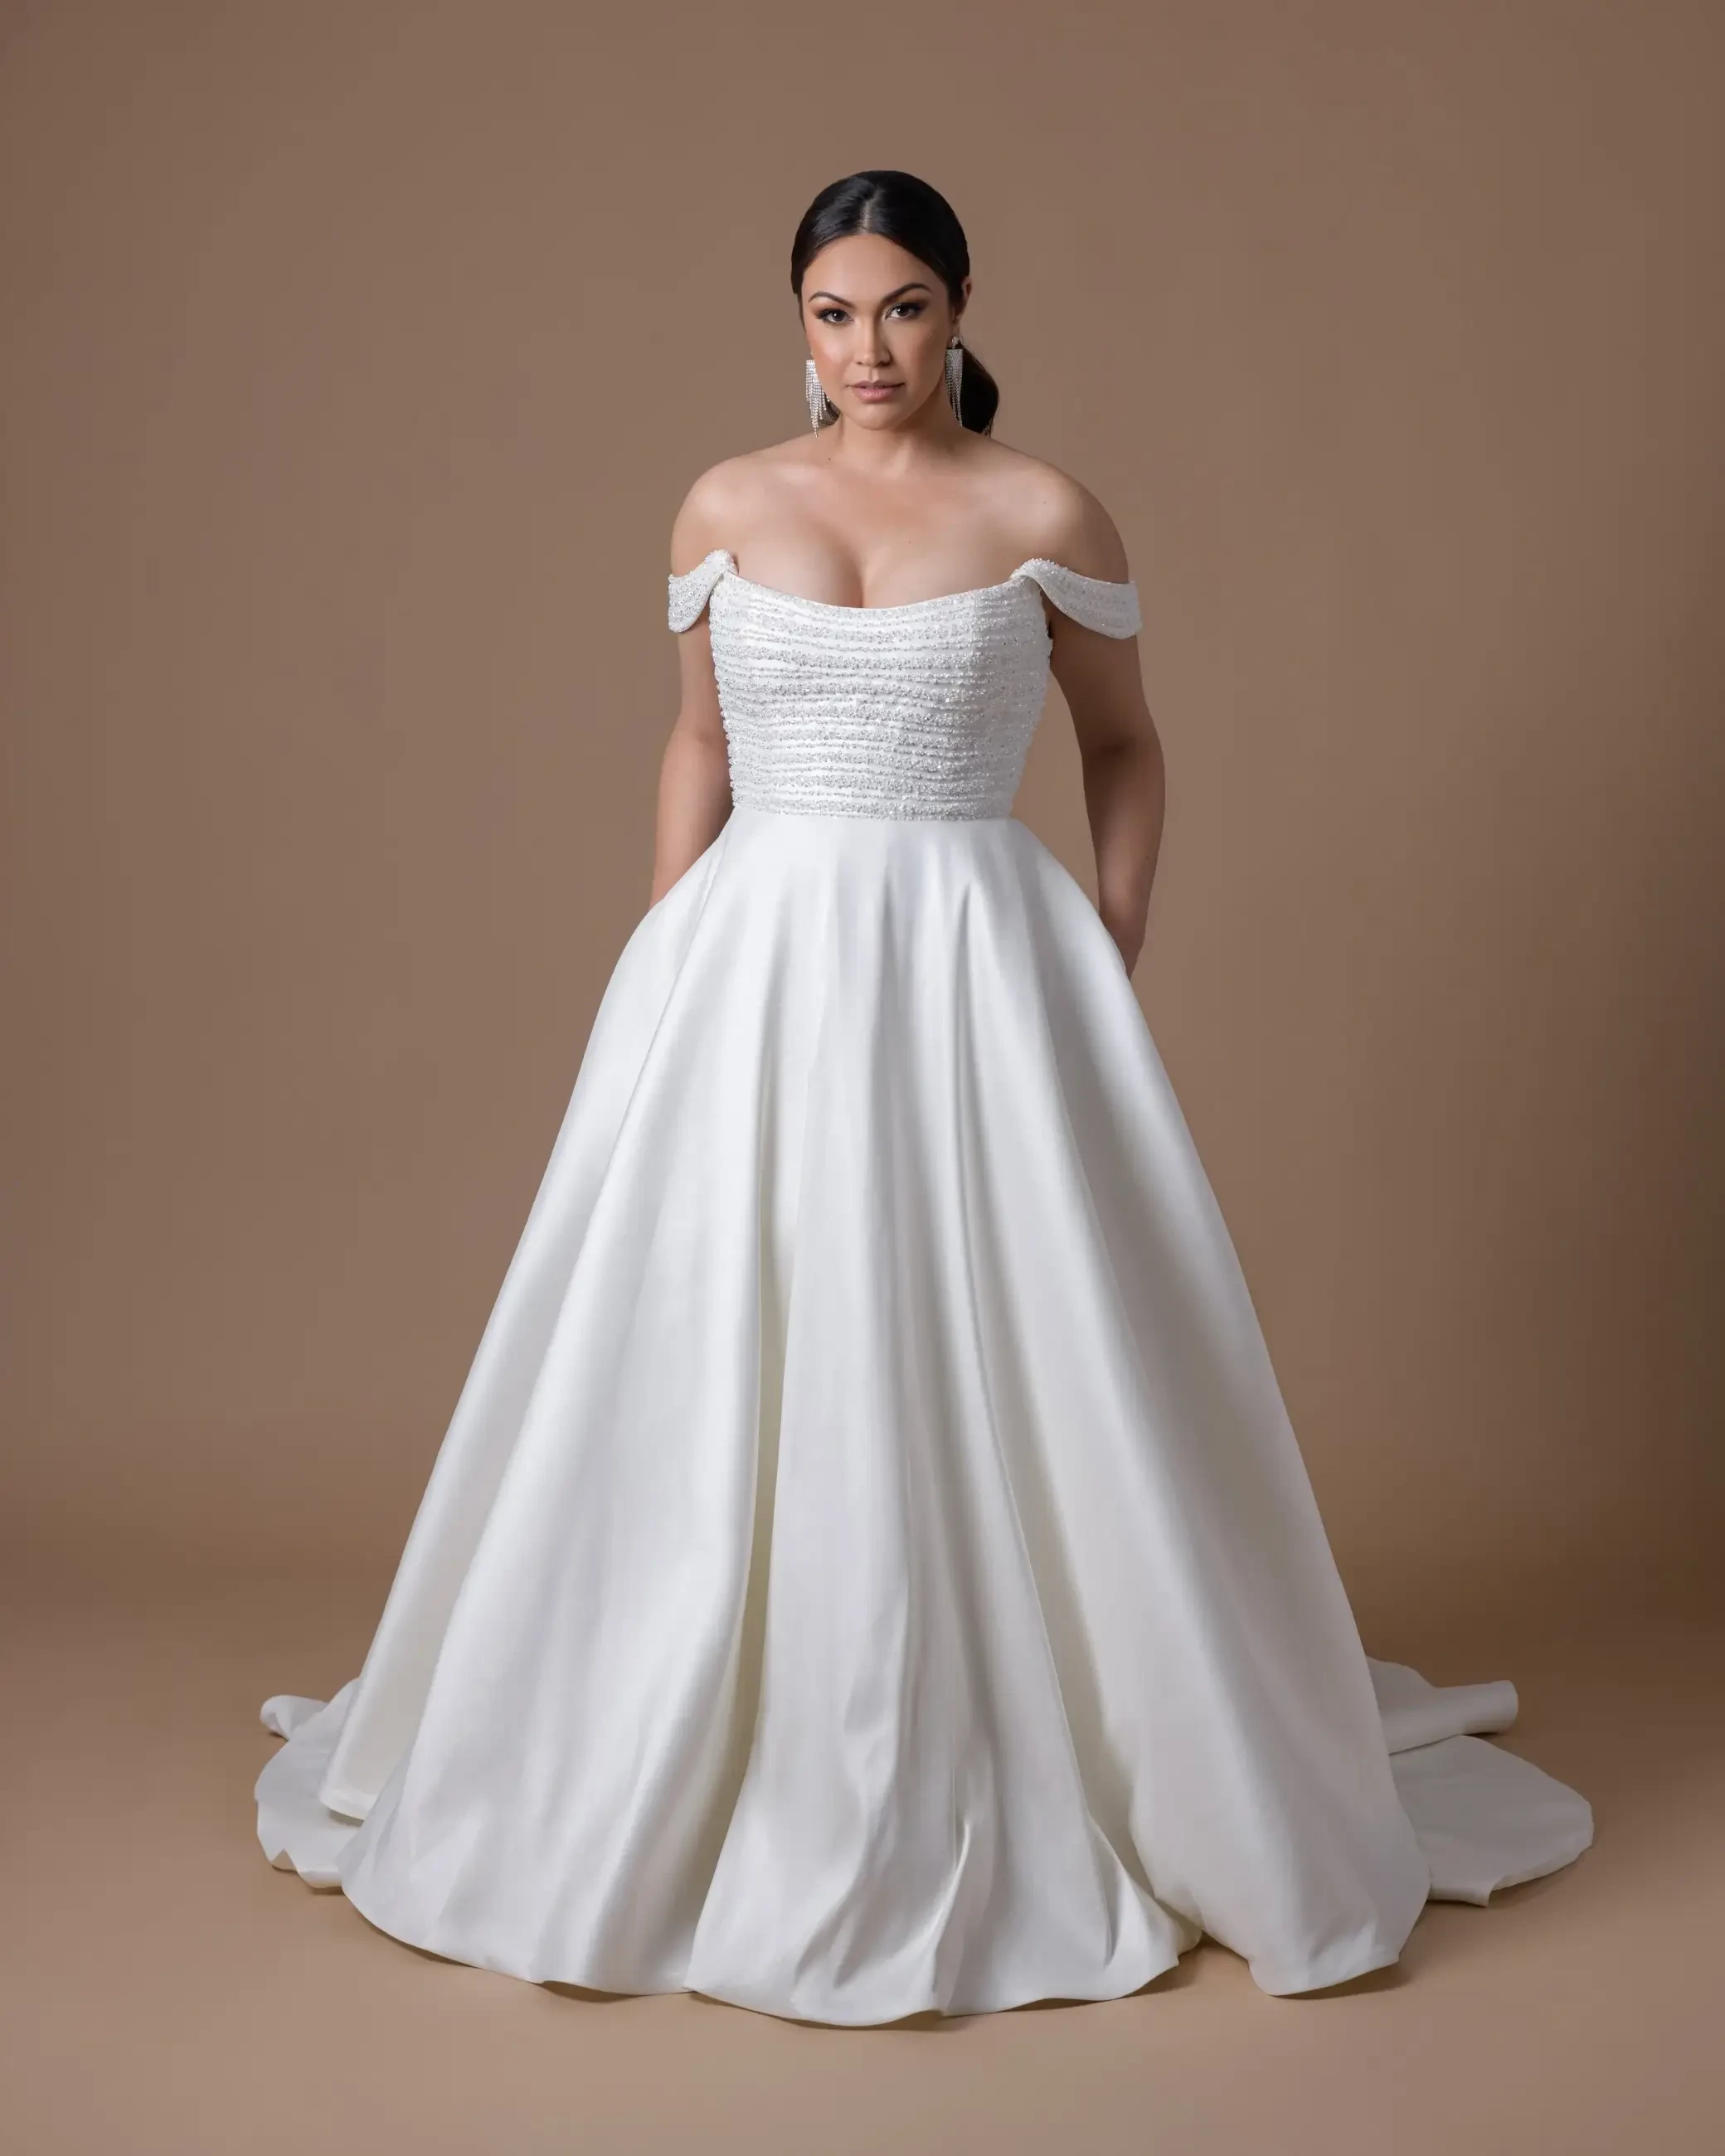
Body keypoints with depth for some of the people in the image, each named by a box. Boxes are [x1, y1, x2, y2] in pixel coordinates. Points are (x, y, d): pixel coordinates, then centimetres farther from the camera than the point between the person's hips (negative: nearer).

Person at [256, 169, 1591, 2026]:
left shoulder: (1047, 518, 1)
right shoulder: (726, 509, 7)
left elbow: (1123, 745, 10)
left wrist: (1116, 969, 3)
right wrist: (666, 969, 9)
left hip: (973, 966, -2)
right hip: (754, 961, 2)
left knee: (992, 1375, 0)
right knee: (718, 1376, 4)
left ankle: (1015, 1789, 19)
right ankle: (709, 1787, 22)